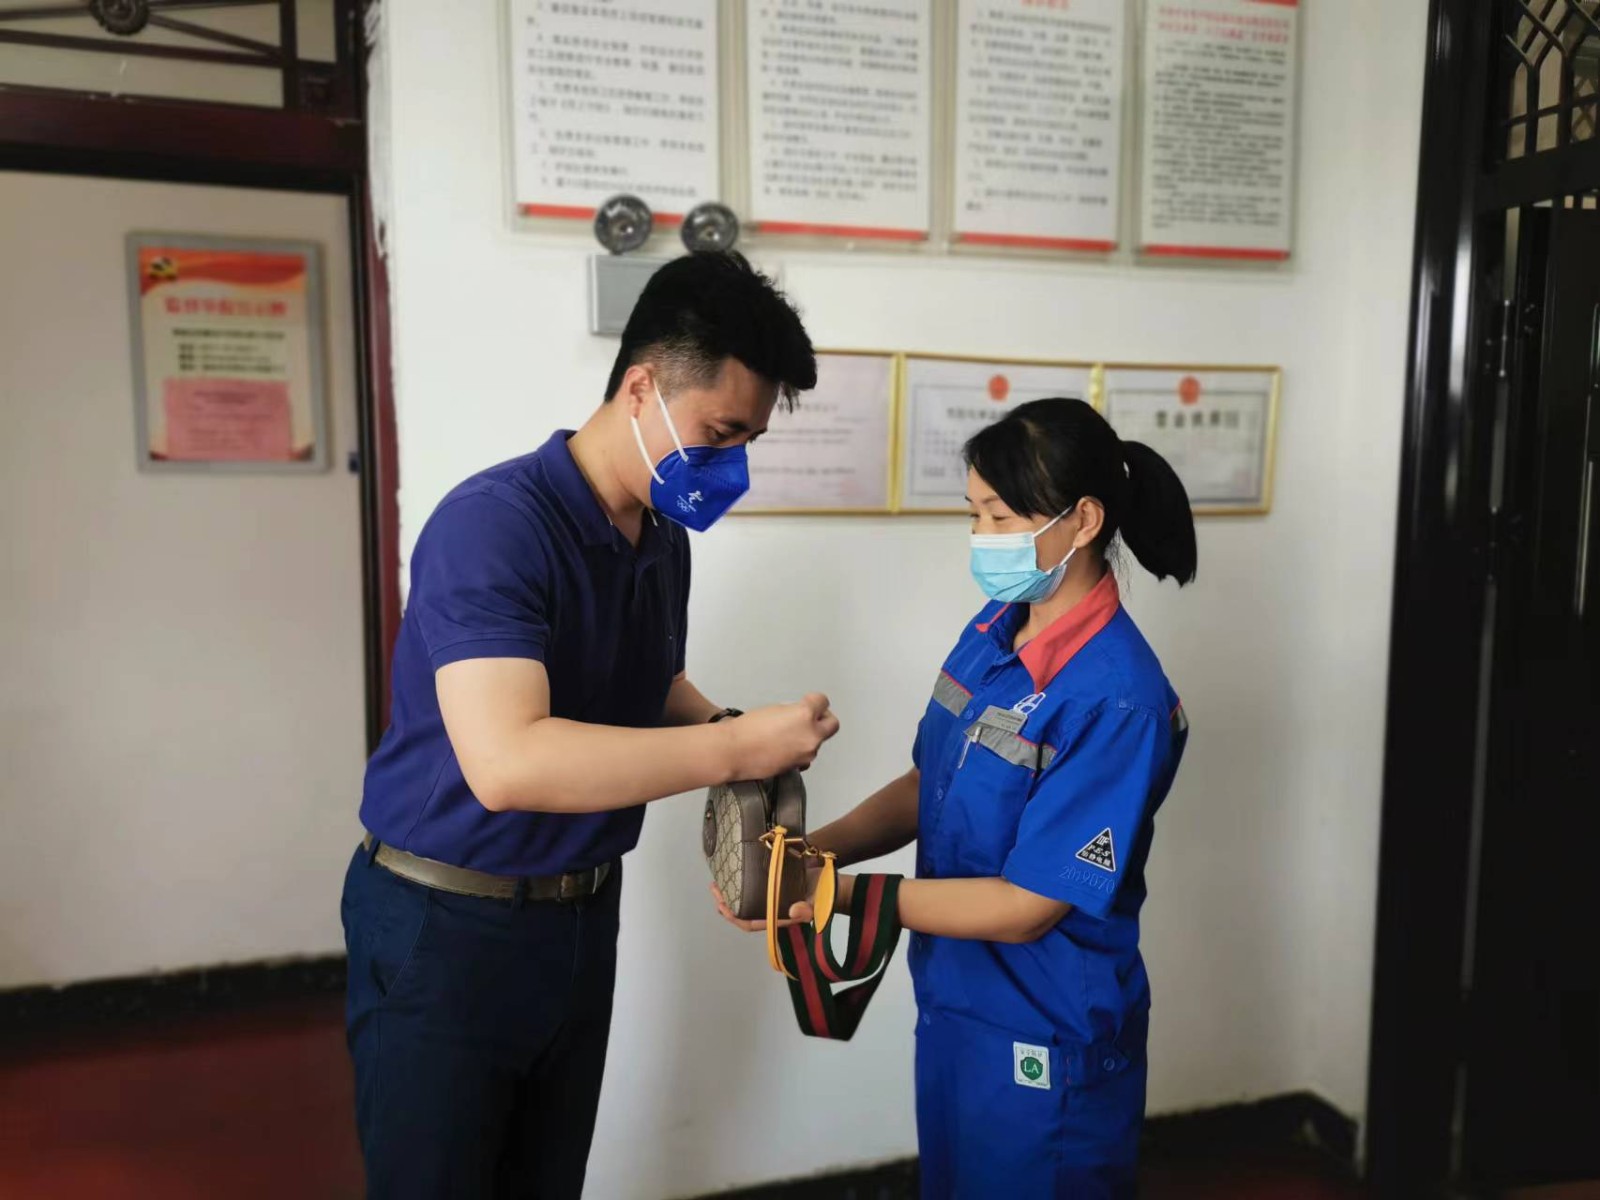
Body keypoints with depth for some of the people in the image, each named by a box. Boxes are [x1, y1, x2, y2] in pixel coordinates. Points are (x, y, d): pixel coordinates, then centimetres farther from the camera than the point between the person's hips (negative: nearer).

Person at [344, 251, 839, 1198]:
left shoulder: (666, 538, 0)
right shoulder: (495, 524, -24)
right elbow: (505, 761, -36)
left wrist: (721, 729, -6)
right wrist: (733, 749, -32)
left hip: (582, 915, 7)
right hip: (448, 927, -7)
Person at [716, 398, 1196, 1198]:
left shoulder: (1117, 700, -25)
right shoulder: (994, 629, -3)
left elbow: (1025, 907, -24)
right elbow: (929, 785, 5)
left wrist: (841, 892, -25)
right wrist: (818, 846, -11)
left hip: (1043, 1040, -7)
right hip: (953, 1002, 7)